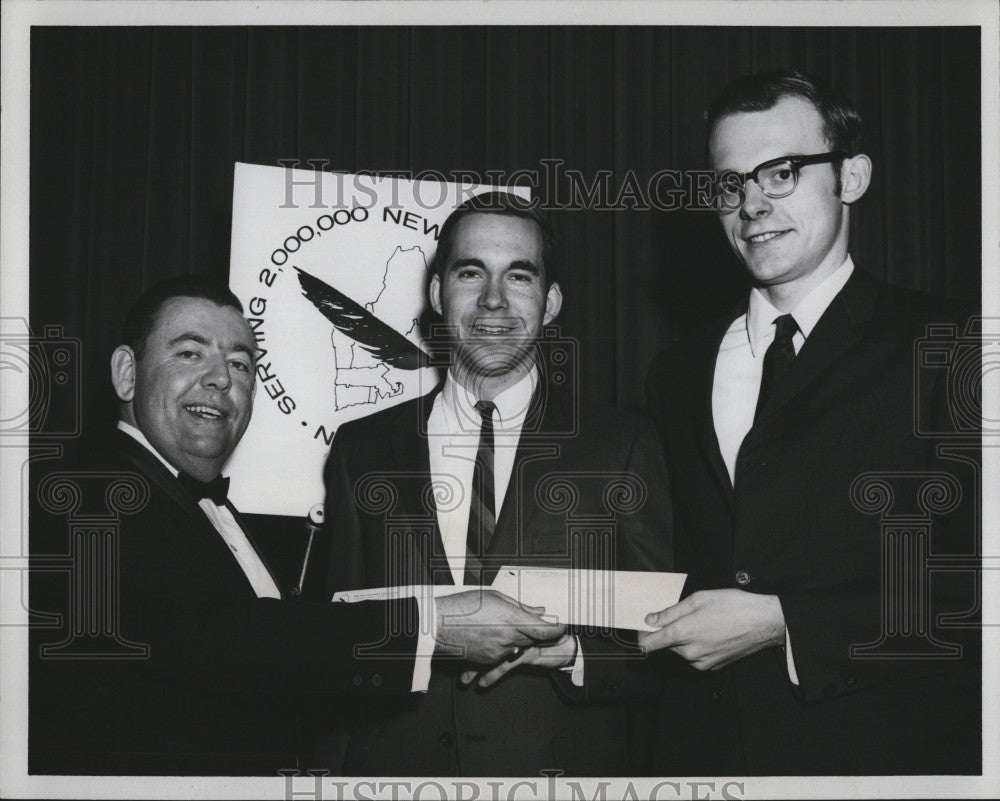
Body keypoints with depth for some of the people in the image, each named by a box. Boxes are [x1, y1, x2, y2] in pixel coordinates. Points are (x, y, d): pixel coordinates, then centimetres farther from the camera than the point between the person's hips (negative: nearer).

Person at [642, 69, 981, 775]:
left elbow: (974, 586, -15)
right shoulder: (678, 374, 9)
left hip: (887, 756, -4)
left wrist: (780, 621, -18)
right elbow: (678, 569, 12)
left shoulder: (945, 350, -8)